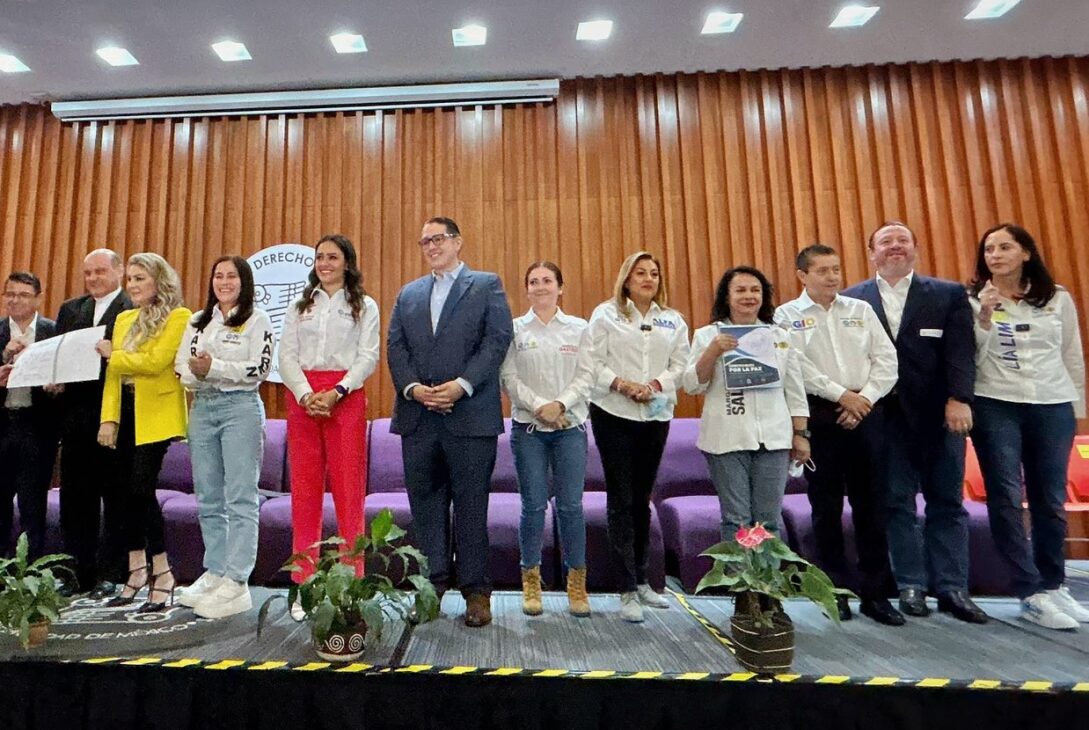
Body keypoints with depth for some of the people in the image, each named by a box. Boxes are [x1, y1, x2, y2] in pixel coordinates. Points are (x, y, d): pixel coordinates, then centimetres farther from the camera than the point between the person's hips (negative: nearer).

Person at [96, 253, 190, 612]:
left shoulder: (178, 317, -5)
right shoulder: (124, 319, 17)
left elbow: (154, 362, -17)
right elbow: (112, 374, 11)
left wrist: (113, 354, -4)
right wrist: (109, 418, 3)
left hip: (155, 415, -7)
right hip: (125, 413, 7)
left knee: (141, 489, -10)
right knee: (126, 491, 9)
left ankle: (162, 574, 2)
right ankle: (137, 570, 21)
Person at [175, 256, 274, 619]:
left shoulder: (257, 320, -1)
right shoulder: (197, 321, 17)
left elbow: (260, 369, -10)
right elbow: (180, 366, 11)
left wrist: (214, 367, -17)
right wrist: (196, 373, -10)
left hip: (240, 408, -6)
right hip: (202, 408, 7)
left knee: (240, 498, -5)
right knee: (208, 498, 11)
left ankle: (236, 583, -1)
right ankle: (214, 573, 23)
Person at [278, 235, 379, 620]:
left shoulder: (364, 306, 9)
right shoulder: (299, 307, 17)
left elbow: (368, 357, -1)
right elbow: (287, 356, 7)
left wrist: (335, 393, -14)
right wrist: (306, 395, -10)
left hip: (346, 399, -3)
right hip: (302, 399, 3)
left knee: (349, 489, -3)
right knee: (304, 489, 3)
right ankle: (304, 584, 11)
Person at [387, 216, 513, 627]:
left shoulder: (487, 285, 7)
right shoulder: (408, 294, 21)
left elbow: (498, 339, -5)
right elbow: (395, 347, 10)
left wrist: (462, 384, -15)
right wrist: (413, 387, -7)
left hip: (470, 413, -4)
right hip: (418, 414, 5)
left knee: (471, 504, 2)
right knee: (425, 503, 9)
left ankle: (476, 591, 13)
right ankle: (433, 584, 23)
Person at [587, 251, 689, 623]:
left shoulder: (673, 320, 10)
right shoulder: (605, 313, 1)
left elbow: (680, 366, 3)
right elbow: (594, 364, -5)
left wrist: (656, 385, -14)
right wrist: (622, 385, -19)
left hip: (656, 417, 4)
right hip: (613, 415, -3)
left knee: (642, 498, 13)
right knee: (620, 501, -2)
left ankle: (640, 580, 26)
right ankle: (628, 591, 4)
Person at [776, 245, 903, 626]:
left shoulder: (861, 309, 12)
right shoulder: (787, 316, 2)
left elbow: (887, 360, 5)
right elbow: (798, 366, -10)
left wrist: (865, 399, -8)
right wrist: (842, 395, -13)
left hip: (866, 413, 3)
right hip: (820, 415, -2)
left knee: (871, 504, 6)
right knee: (826, 506, 5)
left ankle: (876, 592, 18)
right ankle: (835, 590, 18)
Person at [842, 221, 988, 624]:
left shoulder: (950, 294, 7)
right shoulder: (851, 300, 6)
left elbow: (960, 349, -3)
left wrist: (958, 399, -15)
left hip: (939, 414, 1)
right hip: (885, 416, 0)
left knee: (947, 502, 7)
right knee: (897, 503, 4)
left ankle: (952, 588, 17)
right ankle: (911, 586, 15)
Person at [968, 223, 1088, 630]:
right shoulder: (972, 299, 0)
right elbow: (970, 357, -6)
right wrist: (985, 315, -18)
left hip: (1053, 407, 3)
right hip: (994, 406, -2)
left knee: (1051, 501, 8)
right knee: (1006, 498, -5)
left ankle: (1053, 585, 25)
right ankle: (1032, 594, 3)